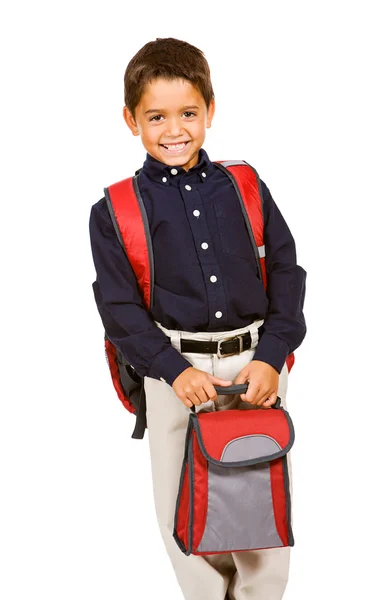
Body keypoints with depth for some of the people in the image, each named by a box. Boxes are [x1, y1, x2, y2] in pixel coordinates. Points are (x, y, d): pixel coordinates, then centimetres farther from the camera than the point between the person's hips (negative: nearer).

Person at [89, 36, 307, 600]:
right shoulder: (115, 212, -2)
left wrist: (271, 357, -9)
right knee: (182, 507, 10)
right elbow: (119, 305, -4)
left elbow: (287, 274, 2)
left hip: (258, 362, 1)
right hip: (176, 368, -1)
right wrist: (174, 369, -14)